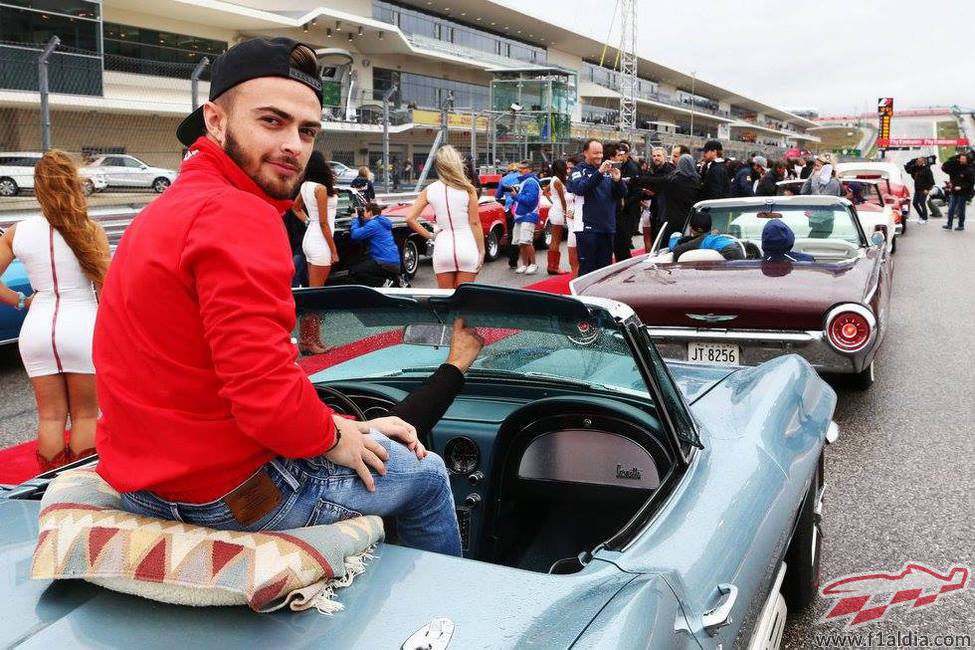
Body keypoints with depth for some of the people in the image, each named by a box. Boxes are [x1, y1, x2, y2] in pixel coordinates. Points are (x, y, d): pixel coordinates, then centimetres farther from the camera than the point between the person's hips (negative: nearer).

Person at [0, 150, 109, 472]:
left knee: (50, 417, 14)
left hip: (37, 331, 3)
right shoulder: (91, 231, -8)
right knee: (85, 415, 11)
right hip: (82, 329, -3)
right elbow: (107, 289, -7)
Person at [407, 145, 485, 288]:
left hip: (442, 246, 1)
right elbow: (475, 223, -3)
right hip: (466, 246, -1)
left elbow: (410, 219, -2)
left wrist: (429, 235, 7)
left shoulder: (429, 190, 1)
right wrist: (481, 251, 3)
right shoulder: (468, 189, -3)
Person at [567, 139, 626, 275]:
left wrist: (618, 180, -11)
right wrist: (599, 173, -27)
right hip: (587, 227, -5)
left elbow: (623, 193, 10)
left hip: (608, 227, 5)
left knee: (605, 266, 10)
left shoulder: (608, 171, 14)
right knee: (587, 267, -5)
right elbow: (580, 188, -19)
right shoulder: (579, 171, 1)